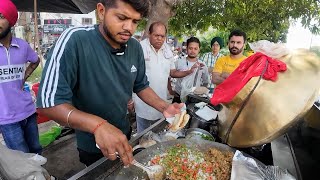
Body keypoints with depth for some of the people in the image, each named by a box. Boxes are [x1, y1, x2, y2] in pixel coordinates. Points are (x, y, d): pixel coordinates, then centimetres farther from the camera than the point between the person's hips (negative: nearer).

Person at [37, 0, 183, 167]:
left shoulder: (135, 47, -8)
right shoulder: (75, 40, -26)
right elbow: (49, 101, -29)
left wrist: (164, 108, -13)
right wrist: (97, 124, -43)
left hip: (124, 136, 6)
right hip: (92, 147, -5)